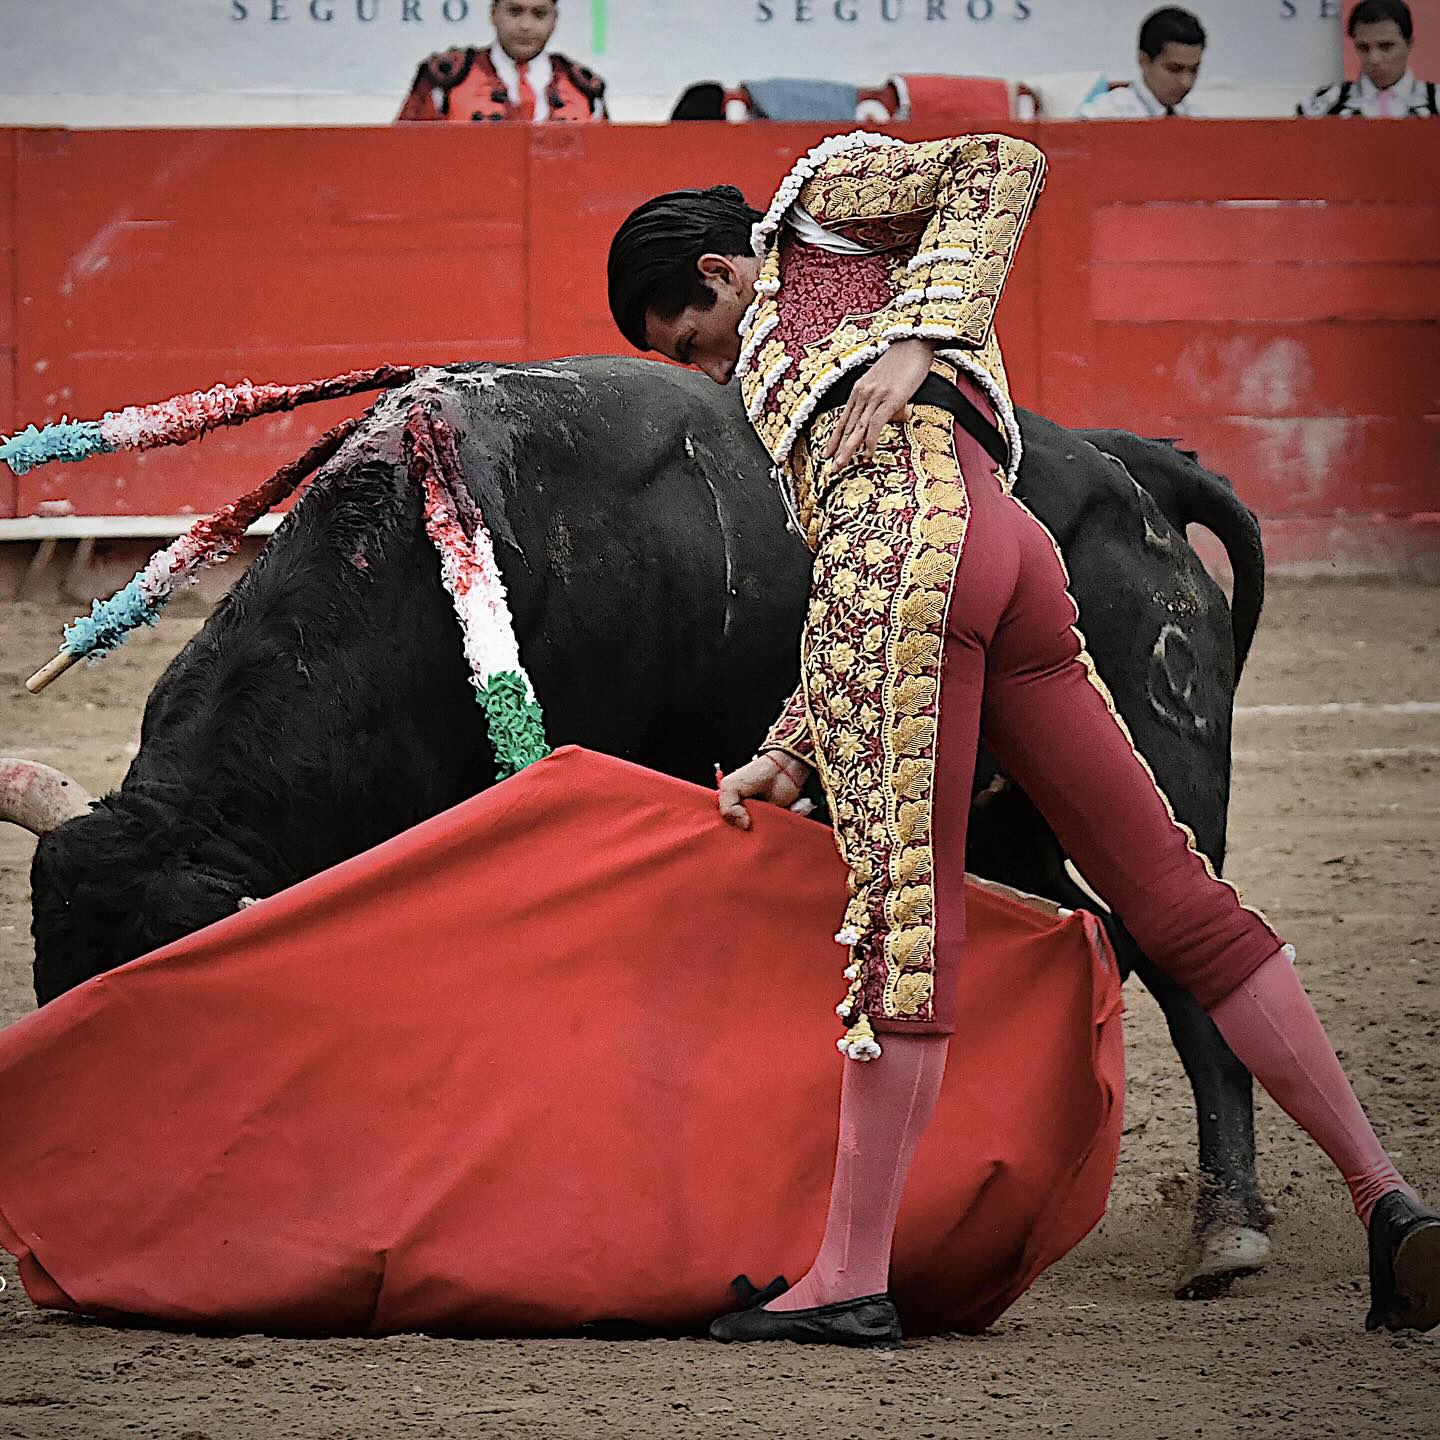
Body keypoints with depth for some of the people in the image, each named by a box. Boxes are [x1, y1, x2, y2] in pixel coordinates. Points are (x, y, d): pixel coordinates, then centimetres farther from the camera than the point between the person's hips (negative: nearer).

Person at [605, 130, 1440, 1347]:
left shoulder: (831, 201, 23)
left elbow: (1004, 167, 5)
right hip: (1014, 558, 9)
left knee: (904, 913, -13)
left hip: (910, 521, -9)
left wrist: (917, 337, -5)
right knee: (1176, 896, 2)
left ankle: (852, 1280, -15)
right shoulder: (778, 367, 41)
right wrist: (793, 751, 28)